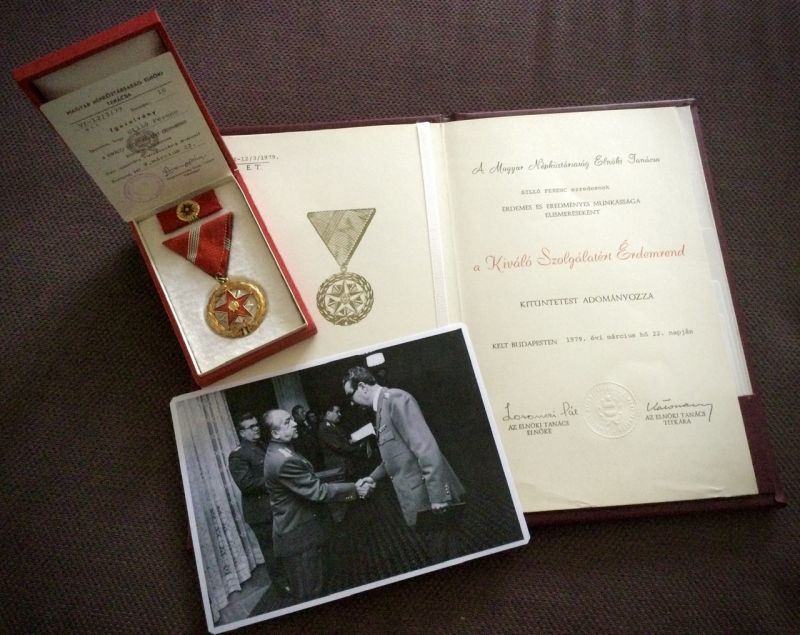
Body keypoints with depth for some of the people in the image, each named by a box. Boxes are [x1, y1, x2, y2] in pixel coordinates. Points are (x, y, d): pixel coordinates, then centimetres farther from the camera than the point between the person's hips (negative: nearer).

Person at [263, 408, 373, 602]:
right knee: (310, 593, 5)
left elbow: (310, 483, 14)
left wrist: (345, 491, 13)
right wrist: (354, 489, -17)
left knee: (315, 586, 23)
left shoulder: (279, 452, 5)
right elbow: (317, 491, -25)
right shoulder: (284, 461, -28)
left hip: (300, 529, 10)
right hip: (299, 537, -10)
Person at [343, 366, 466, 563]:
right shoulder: (382, 406, 14)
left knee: (448, 556, 1)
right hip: (421, 501, 9)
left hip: (435, 500, -9)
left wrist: (437, 497, -23)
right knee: (439, 556, 16)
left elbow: (426, 449, -22)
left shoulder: (395, 398, -15)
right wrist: (373, 477, 18)